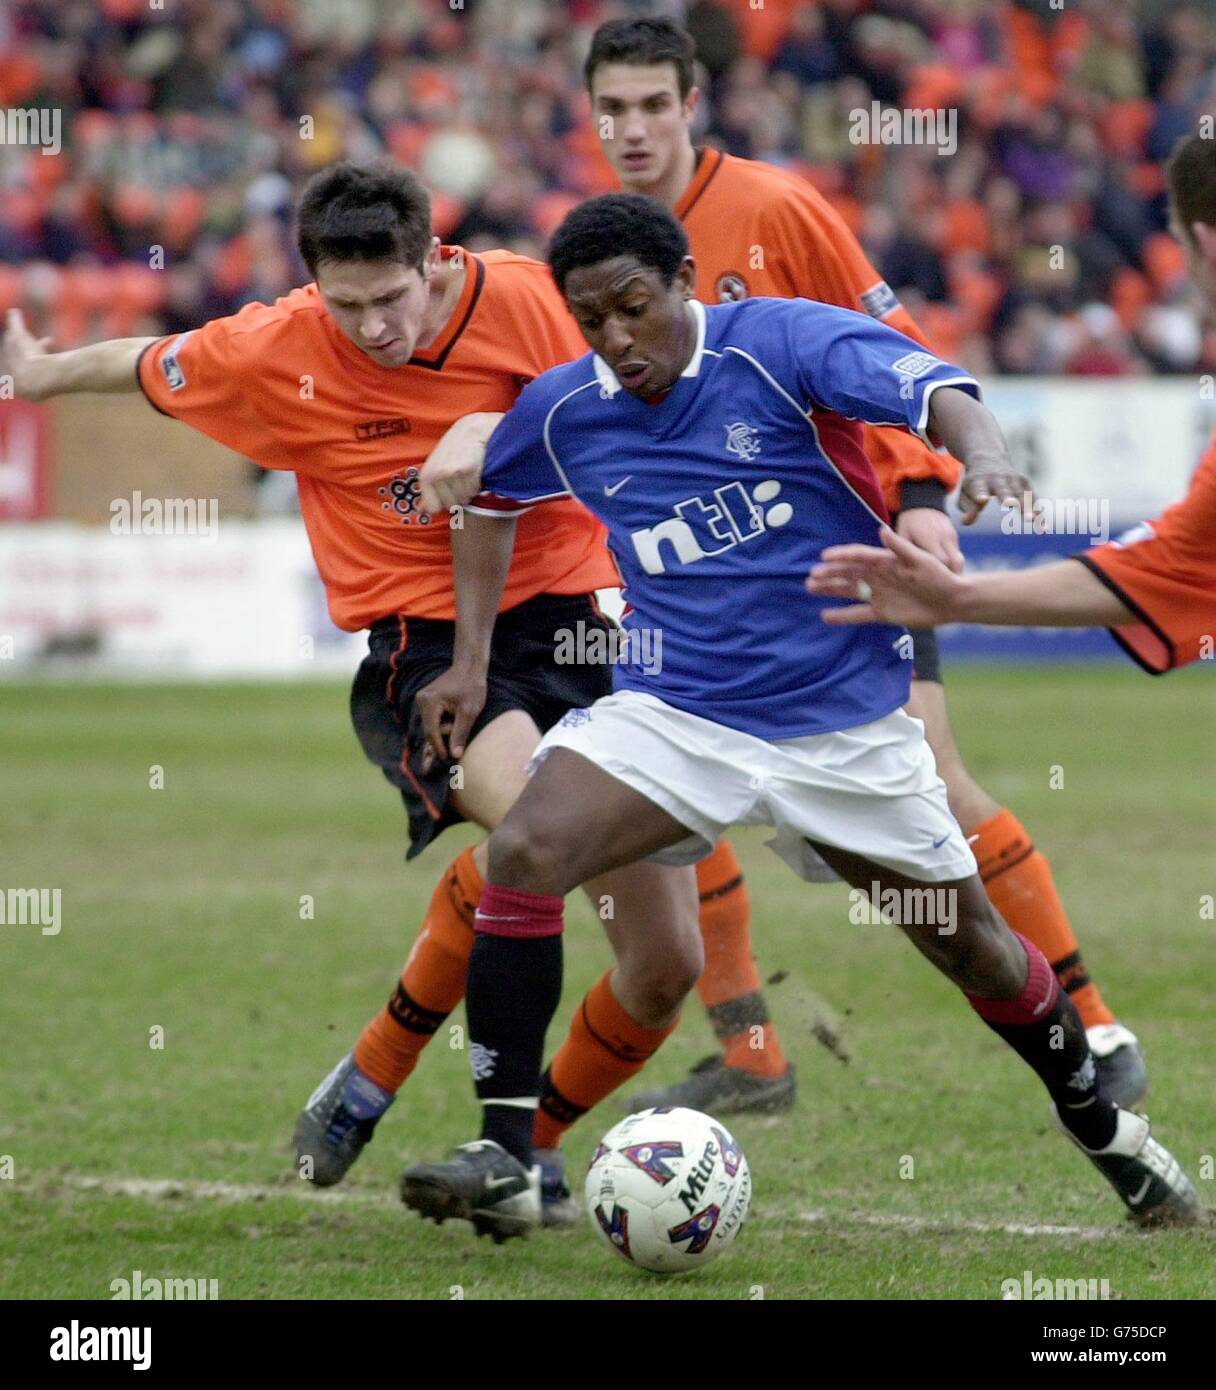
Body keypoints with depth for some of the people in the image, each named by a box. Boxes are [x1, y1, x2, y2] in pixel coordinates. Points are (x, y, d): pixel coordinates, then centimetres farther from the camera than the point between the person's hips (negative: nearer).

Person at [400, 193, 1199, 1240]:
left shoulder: (782, 343, -14)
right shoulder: (561, 413, -1)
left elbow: (934, 391, -28)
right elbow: (489, 497, 21)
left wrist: (983, 457, -50)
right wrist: (470, 657, 13)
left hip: (846, 714, -2)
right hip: (676, 712, 2)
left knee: (971, 946, 8)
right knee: (525, 852, -24)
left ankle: (1106, 1131, 36)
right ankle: (502, 1155, -19)